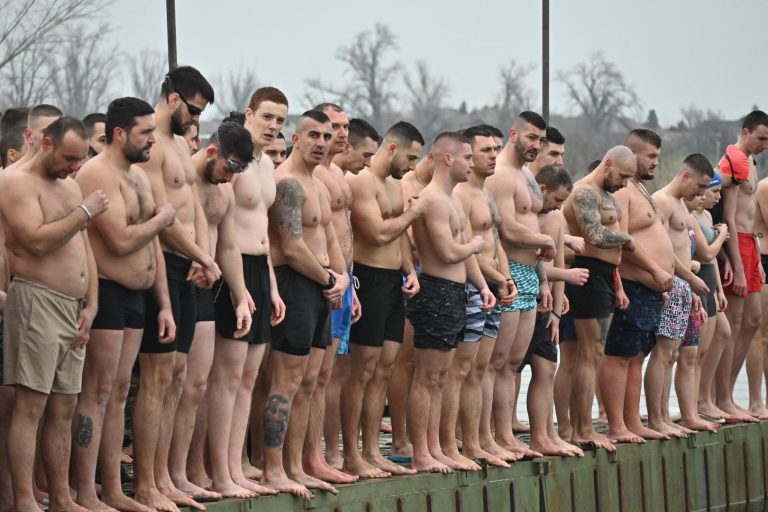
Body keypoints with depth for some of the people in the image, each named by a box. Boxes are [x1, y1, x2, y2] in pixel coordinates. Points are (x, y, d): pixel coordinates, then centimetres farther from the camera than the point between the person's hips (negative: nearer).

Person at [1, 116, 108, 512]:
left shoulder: (70, 186, 20)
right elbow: (37, 241, -20)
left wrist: (91, 305, 10)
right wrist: (85, 212, -12)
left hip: (75, 310, 8)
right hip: (37, 302, -8)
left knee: (63, 411, 9)